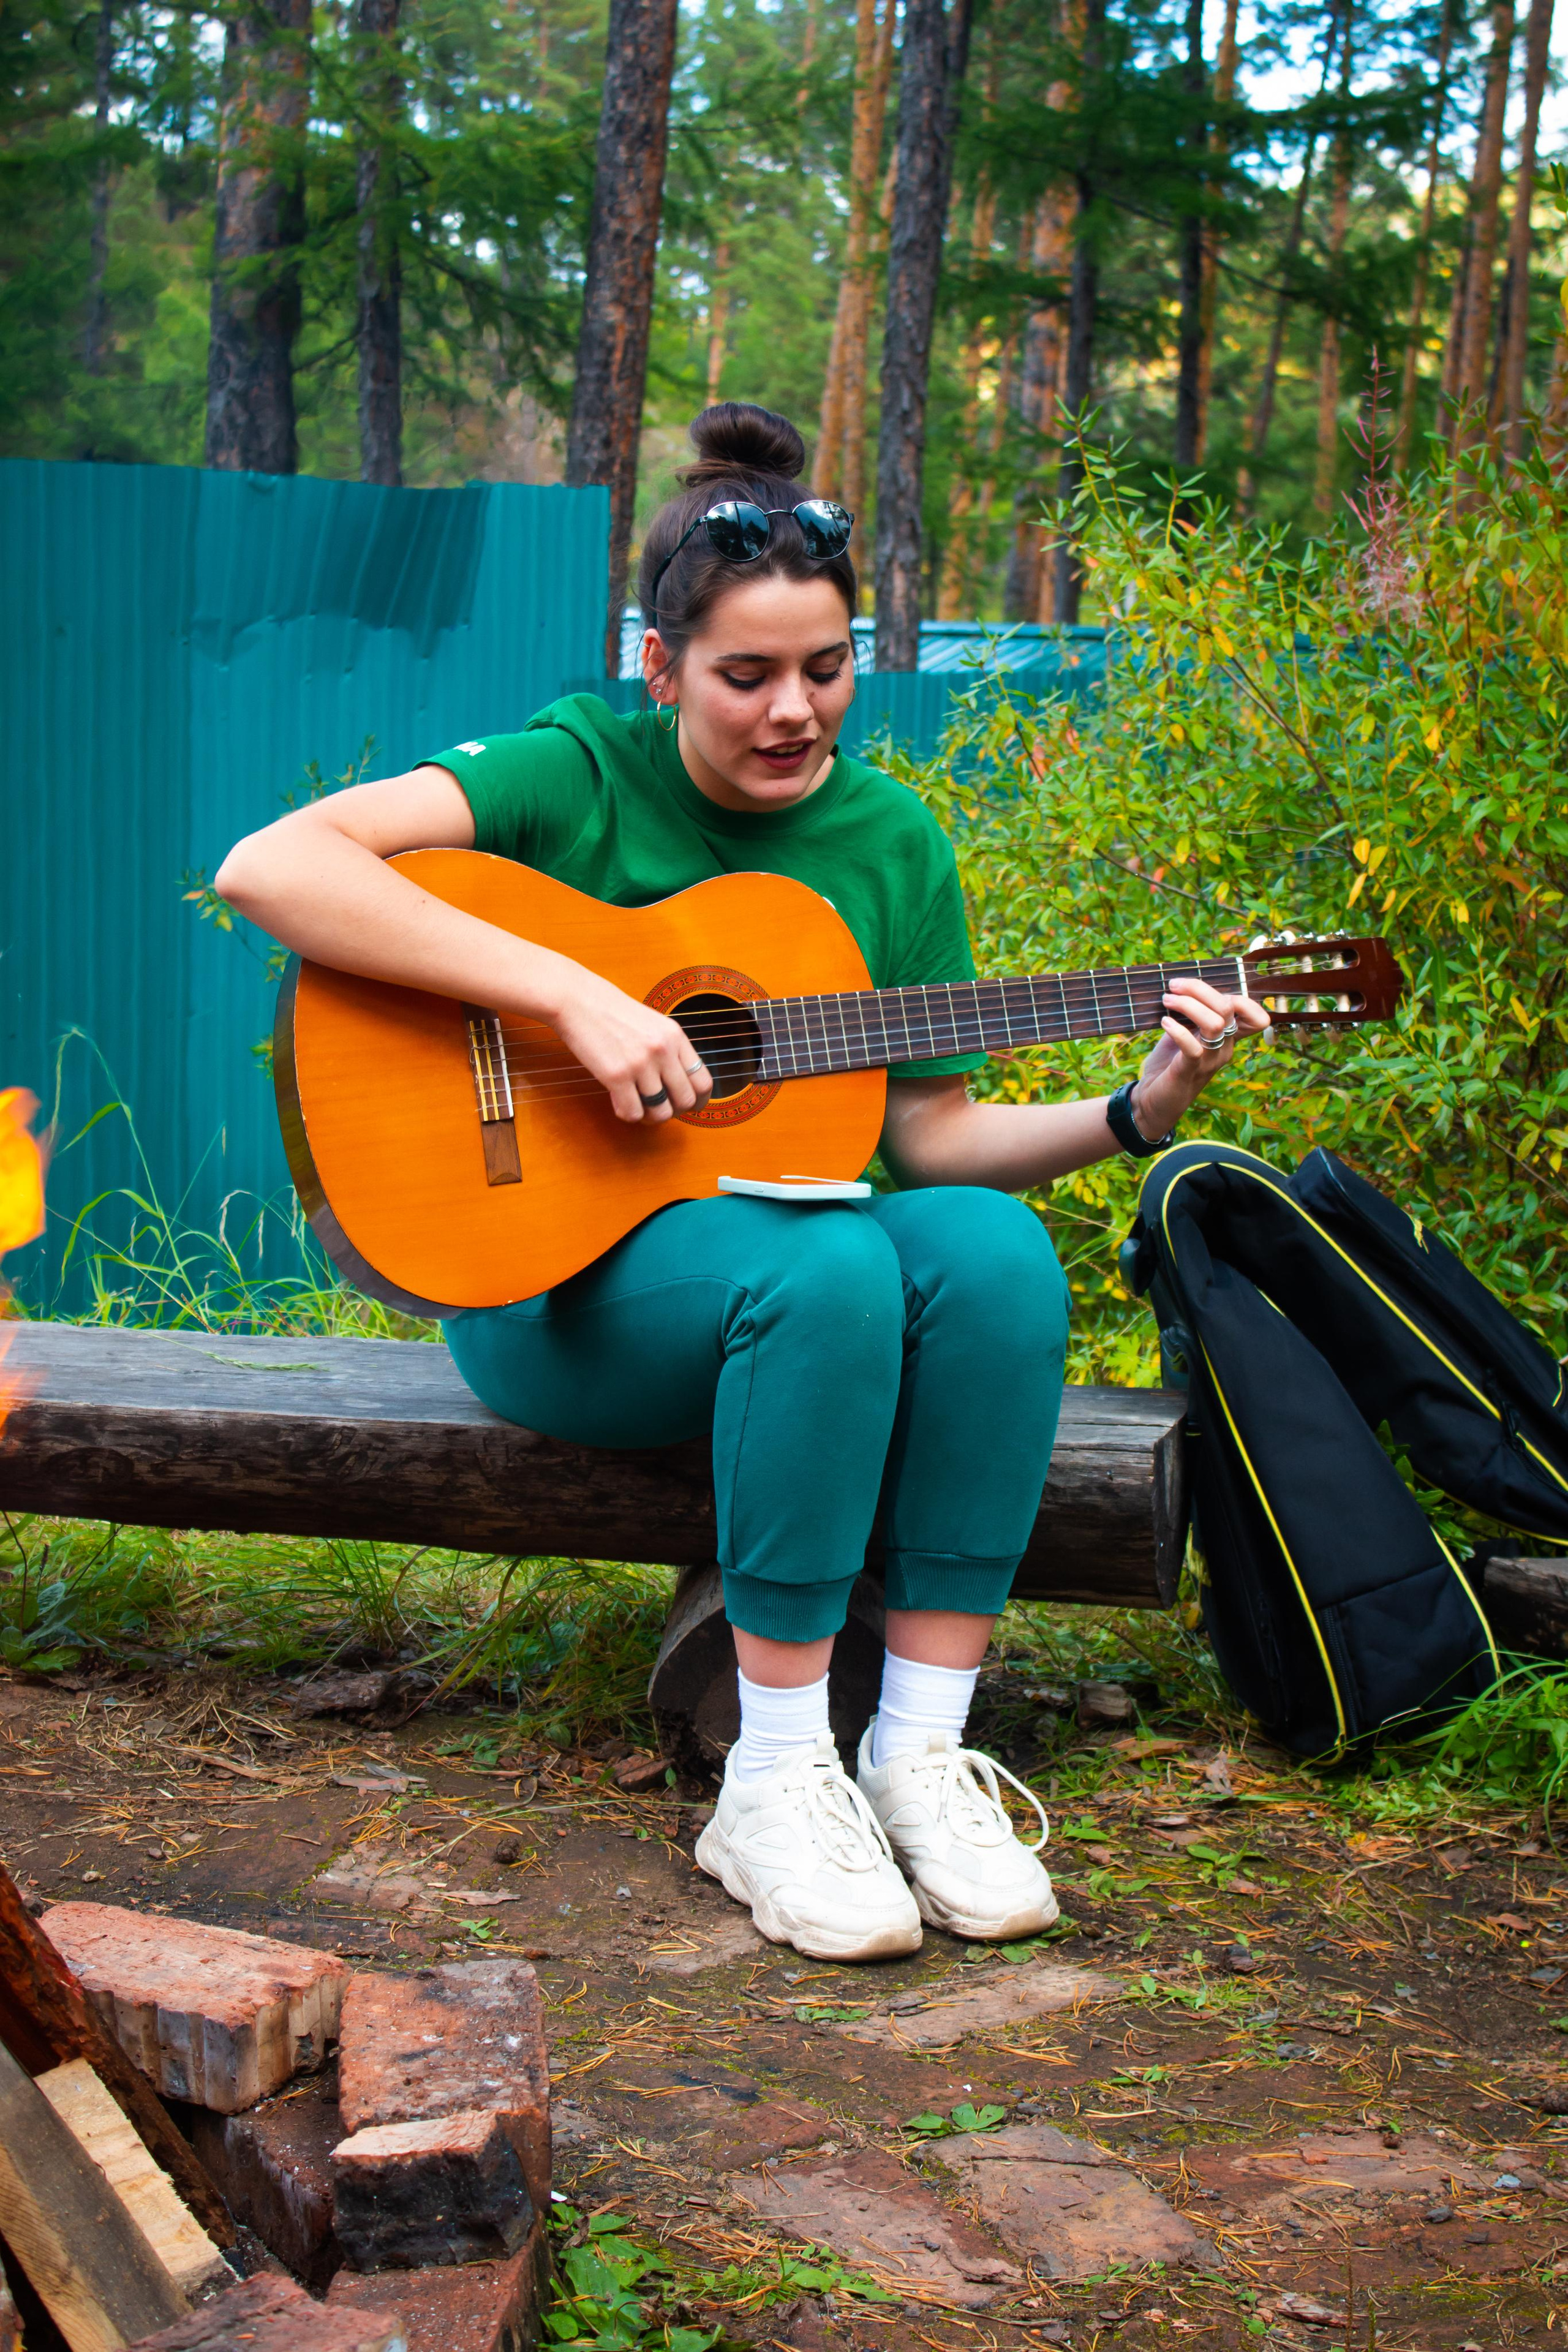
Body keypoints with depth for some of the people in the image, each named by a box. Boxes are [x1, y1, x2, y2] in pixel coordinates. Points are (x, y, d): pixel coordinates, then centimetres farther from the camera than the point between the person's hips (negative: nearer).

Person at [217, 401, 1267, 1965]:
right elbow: (269, 867, -24)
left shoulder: (891, 841, 6)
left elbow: (933, 1135, 8)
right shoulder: (580, 771, -8)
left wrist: (1135, 1114, -10)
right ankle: (775, 1778, -25)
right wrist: (571, 995, -29)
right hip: (549, 1269, -4)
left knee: (993, 1251, -28)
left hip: (811, 1237, 5)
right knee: (827, 1269, -35)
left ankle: (921, 1752, -21)